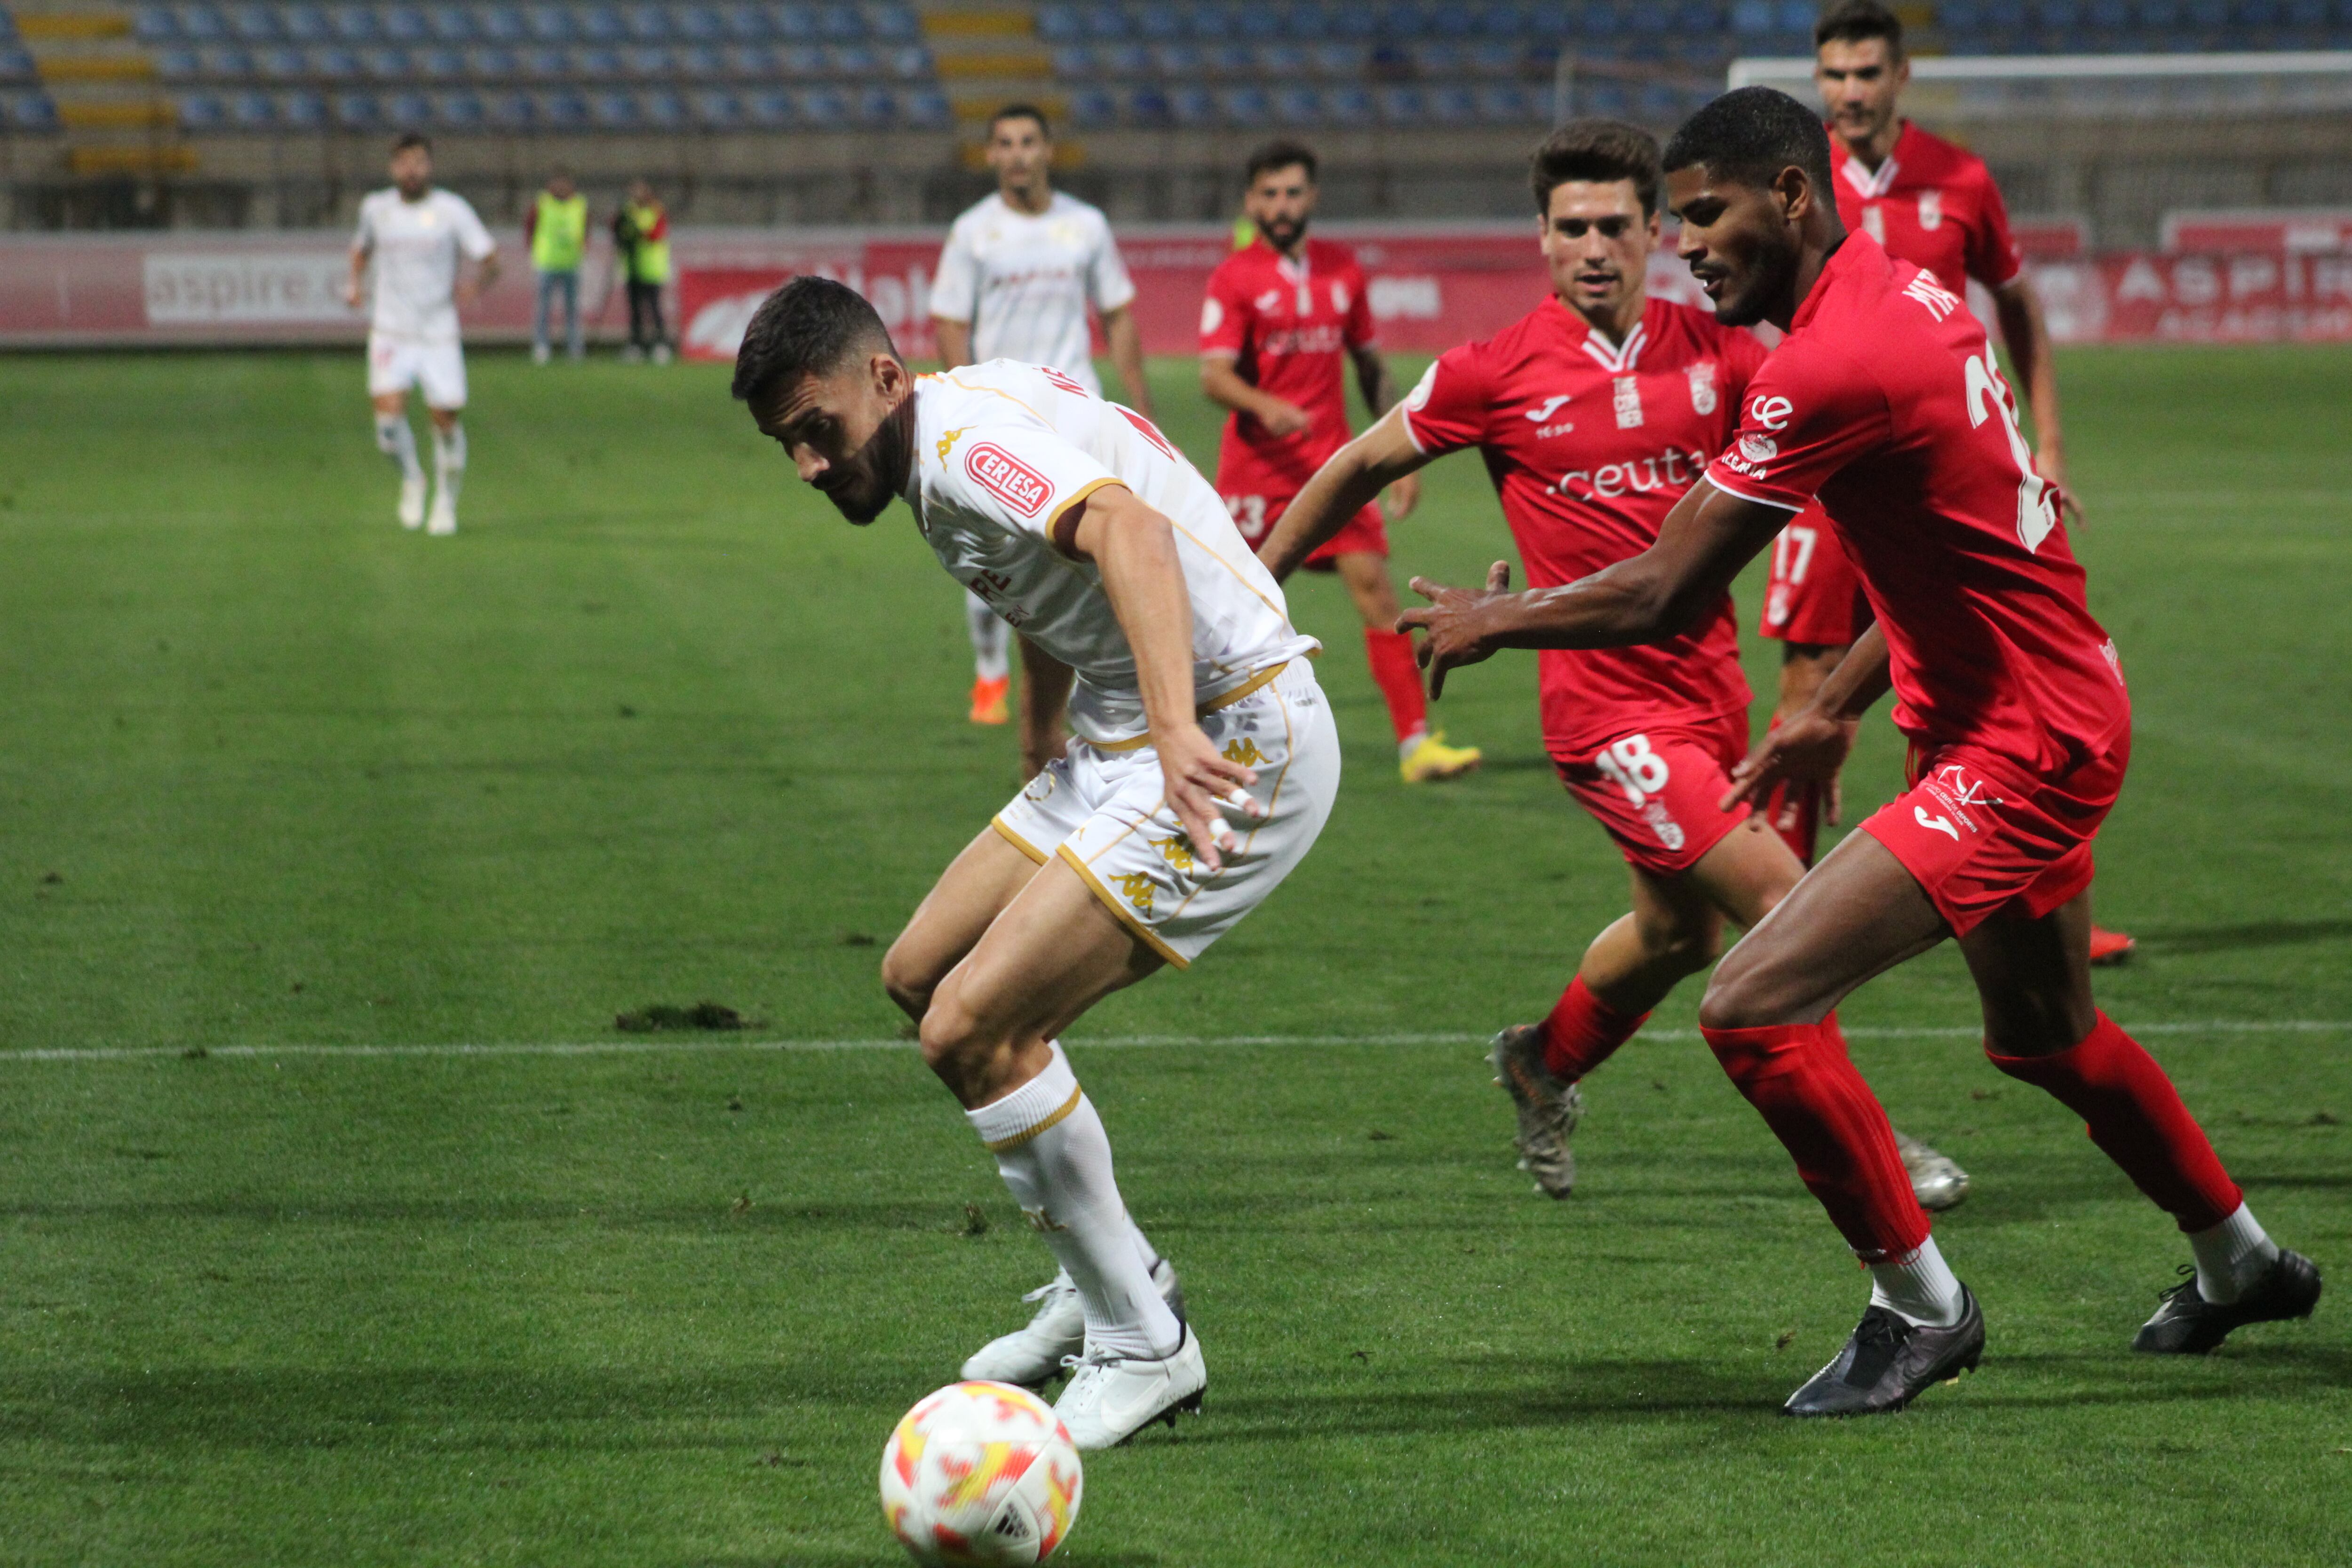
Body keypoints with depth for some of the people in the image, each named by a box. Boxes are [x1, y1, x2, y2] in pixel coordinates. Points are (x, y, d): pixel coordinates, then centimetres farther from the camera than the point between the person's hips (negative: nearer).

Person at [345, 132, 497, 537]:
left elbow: (490, 261, -5)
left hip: (439, 336, -1)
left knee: (446, 420, 1)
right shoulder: (376, 208, 3)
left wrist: (476, 284, -27)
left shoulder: (452, 210, -5)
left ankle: (446, 503, 24)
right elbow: (363, 244, 24)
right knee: (389, 417, -17)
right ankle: (411, 478, 13)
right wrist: (356, 280, 5)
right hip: (390, 333, 1)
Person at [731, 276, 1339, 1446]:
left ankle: (1144, 1344, 0)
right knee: (921, 975, 14)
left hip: (1236, 751, -11)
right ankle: (1102, 1281, 26)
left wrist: (1176, 731, -53)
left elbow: (1128, 529, -39)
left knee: (971, 1031, -14)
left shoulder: (964, 440, -20)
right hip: (1121, 741, 11)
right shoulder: (943, 448, 12)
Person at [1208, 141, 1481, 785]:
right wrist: (1265, 407, -33)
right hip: (1258, 465, -3)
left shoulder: (1342, 269, 10)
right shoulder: (1235, 278, -4)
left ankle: (1416, 743, -12)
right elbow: (1214, 375, -13)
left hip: (1332, 460, 3)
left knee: (1375, 587, -9)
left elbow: (1370, 367, 18)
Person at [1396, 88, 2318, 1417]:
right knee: (2044, 1032, 29)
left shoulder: (1834, 365, -25)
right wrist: (1839, 709, 19)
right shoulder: (1911, 296, 5)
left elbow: (1665, 597, -21)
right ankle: (2243, 1265, 49)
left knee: (1754, 1008, -15)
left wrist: (1496, 623, -6)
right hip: (2060, 717, 10)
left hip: (2016, 749, -10)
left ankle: (1921, 1307, 1)